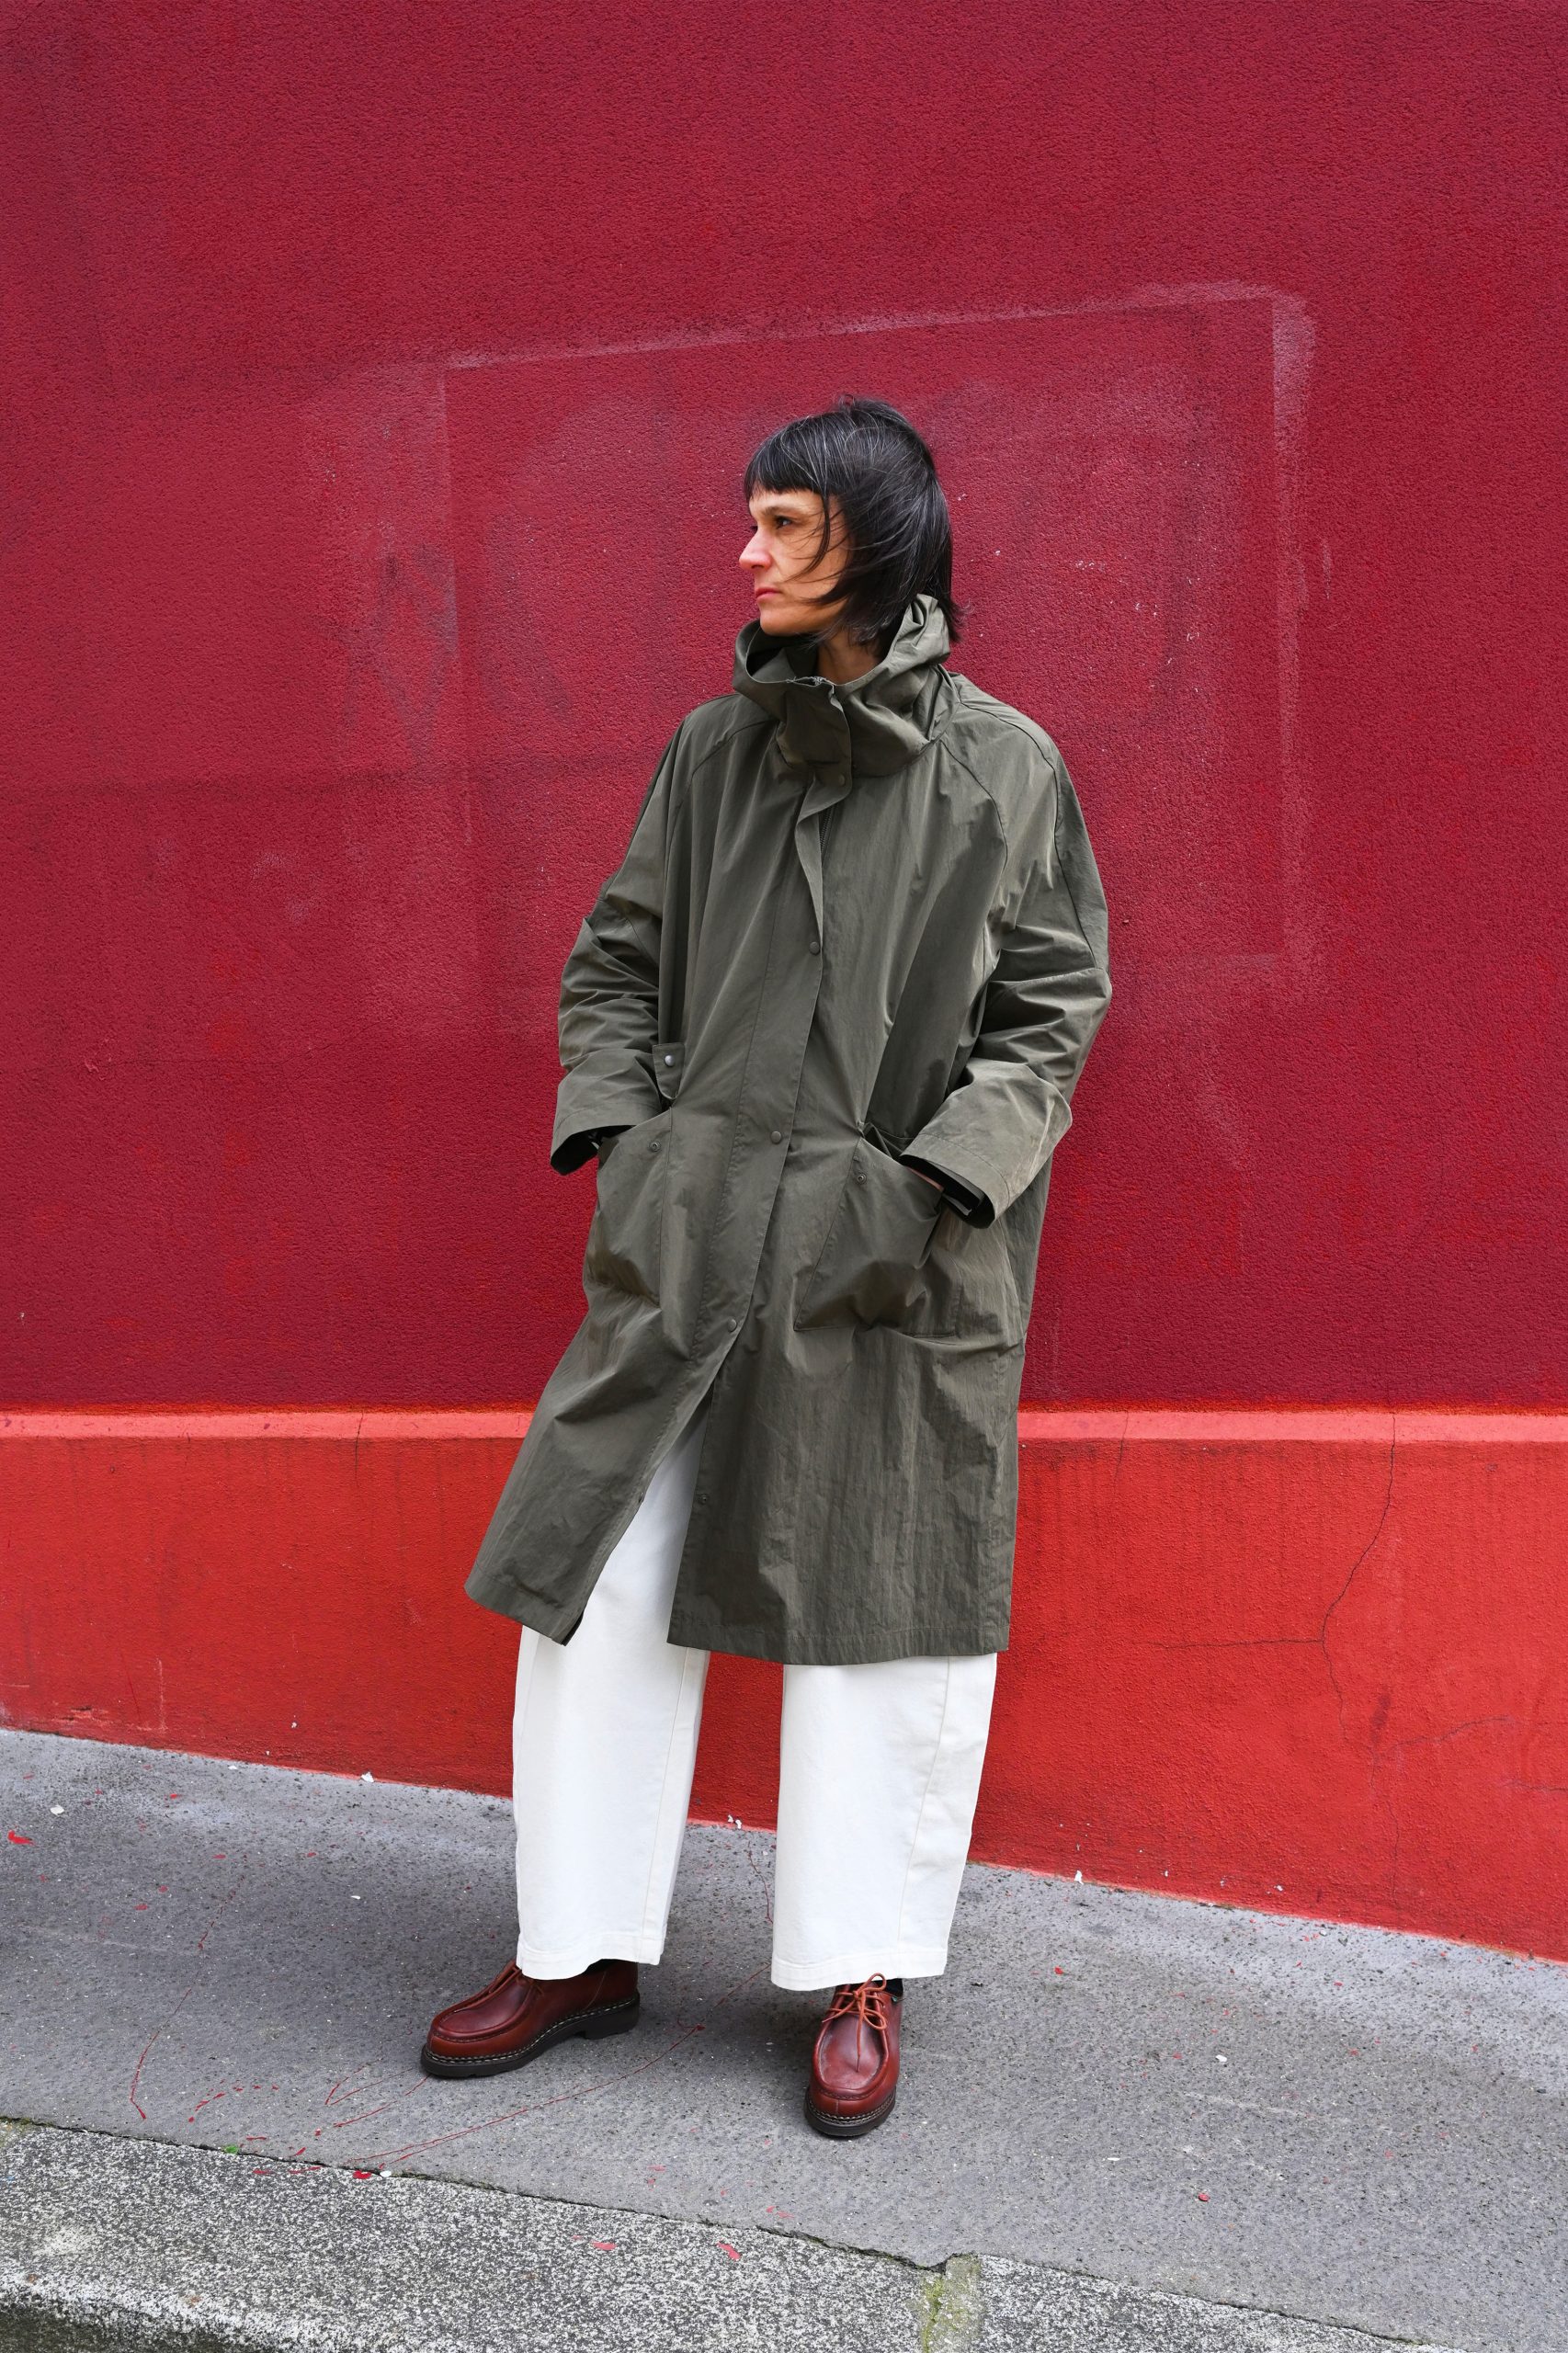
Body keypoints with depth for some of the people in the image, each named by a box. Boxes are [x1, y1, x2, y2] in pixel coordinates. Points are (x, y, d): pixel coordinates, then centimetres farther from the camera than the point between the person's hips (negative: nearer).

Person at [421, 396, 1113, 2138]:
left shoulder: (1005, 768, 0)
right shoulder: (712, 748, 9)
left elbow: (1052, 1006, 1)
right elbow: (615, 961, 14)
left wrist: (937, 1180, -10)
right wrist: (616, 1141, 1)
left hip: (894, 1257, -3)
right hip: (692, 1230, 3)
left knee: (877, 1613, 5)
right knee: (598, 1579, 4)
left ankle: (862, 1980, 25)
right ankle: (579, 1953, 24)